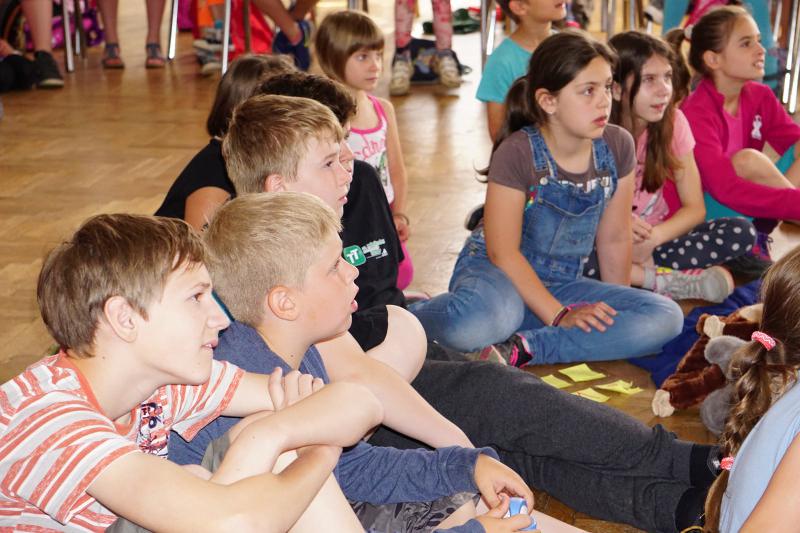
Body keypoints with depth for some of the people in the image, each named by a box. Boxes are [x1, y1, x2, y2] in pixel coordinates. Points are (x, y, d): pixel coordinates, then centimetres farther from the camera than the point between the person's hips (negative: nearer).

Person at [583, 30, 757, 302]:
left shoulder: (673, 122, -4)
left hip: (656, 238, 3)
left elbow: (695, 208, -4)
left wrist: (651, 239, -22)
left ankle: (639, 272, -23)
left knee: (741, 232, -18)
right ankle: (678, 281, -27)